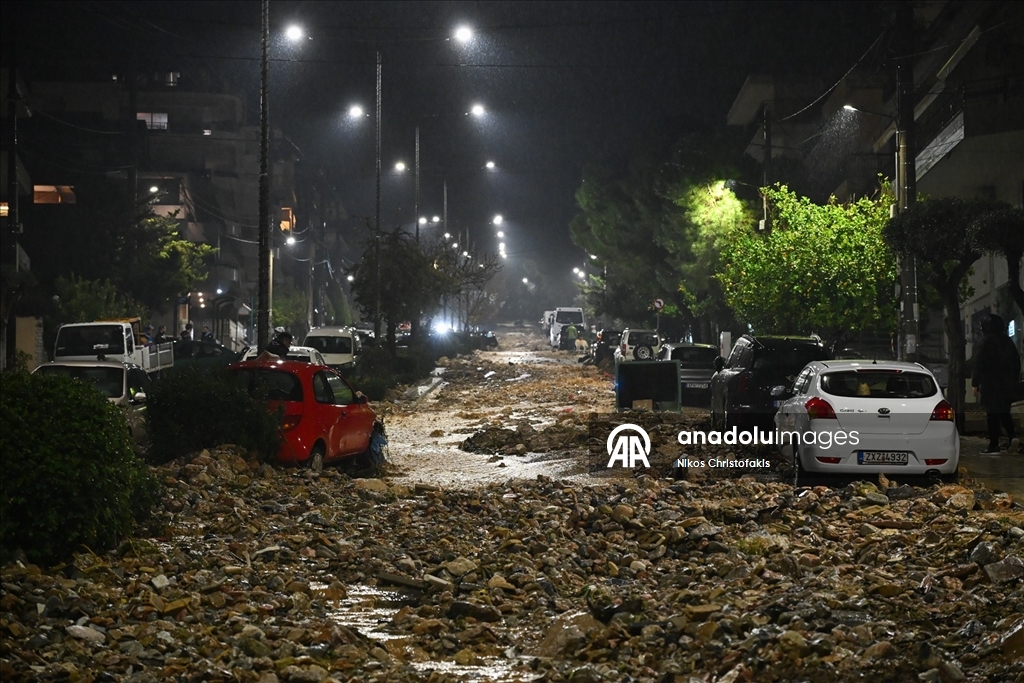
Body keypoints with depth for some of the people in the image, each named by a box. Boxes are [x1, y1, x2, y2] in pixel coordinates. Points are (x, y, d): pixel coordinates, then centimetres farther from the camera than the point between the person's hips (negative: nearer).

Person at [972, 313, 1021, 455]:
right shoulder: (1007, 341, 9)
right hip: (1007, 384, 6)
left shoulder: (986, 341, -10)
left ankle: (993, 446, -3)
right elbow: (1016, 362, 13)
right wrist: (1014, 381, 19)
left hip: (990, 384, -6)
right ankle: (1013, 436, -7)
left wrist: (976, 384, -6)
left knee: (993, 414, -3)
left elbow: (979, 364, -12)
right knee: (1004, 412, 15)